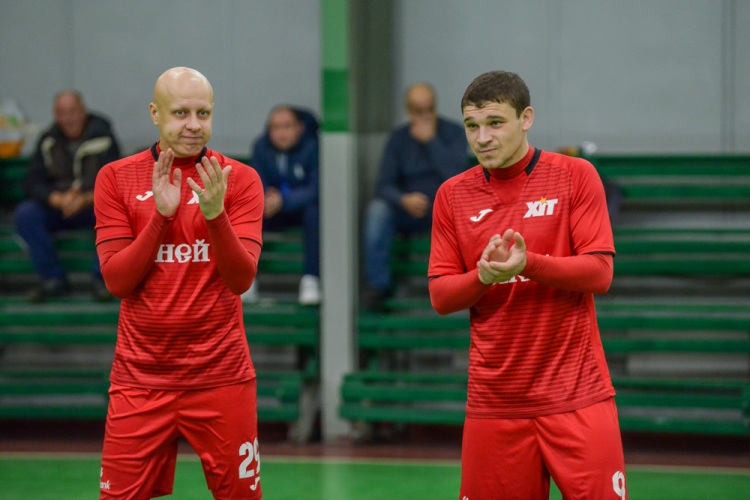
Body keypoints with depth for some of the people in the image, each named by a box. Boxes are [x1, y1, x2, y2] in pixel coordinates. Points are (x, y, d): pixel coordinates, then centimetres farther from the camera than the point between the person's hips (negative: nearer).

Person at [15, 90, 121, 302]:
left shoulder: (103, 137, -7)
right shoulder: (47, 141, 1)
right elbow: (33, 183, -6)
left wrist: (87, 199, -32)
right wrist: (59, 200, -26)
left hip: (95, 206, -3)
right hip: (57, 209, 3)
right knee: (25, 213, -25)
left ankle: (102, 278, -19)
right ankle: (54, 279, -17)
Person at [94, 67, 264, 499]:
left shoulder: (240, 180, 1)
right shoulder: (116, 179, 3)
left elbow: (241, 279, -8)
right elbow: (117, 281, -4)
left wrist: (215, 215, -24)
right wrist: (161, 215, -15)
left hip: (221, 378, 0)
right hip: (140, 378, 1)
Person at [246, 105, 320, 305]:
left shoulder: (312, 147, -18)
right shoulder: (261, 147, -6)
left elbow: (315, 189, -24)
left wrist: (283, 201, -38)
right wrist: (267, 198, -30)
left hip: (304, 206, -3)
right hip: (275, 210, 3)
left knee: (314, 213, -37)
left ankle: (310, 280, -33)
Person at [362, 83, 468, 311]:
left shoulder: (453, 133, -1)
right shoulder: (399, 138, 3)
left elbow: (455, 174, -18)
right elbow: (384, 185, -5)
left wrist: (431, 140, -17)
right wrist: (404, 200, -26)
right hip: (408, 211, 2)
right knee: (377, 209, -28)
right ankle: (378, 283, -25)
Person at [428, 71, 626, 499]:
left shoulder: (575, 176, -1)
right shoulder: (453, 195, 7)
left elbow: (599, 272, -8)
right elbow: (440, 297, 5)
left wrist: (528, 264, -22)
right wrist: (484, 276, -15)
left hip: (576, 395, -2)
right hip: (493, 397, 2)